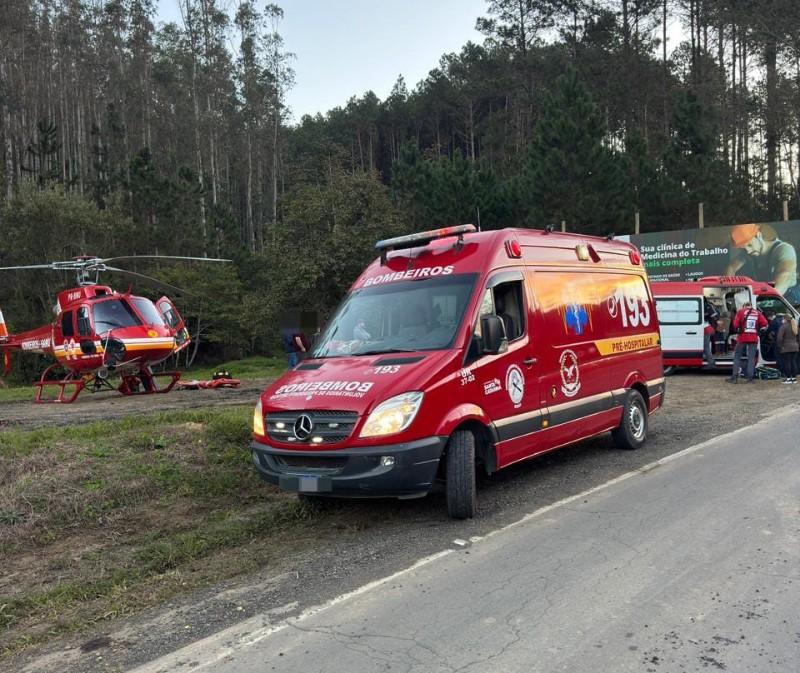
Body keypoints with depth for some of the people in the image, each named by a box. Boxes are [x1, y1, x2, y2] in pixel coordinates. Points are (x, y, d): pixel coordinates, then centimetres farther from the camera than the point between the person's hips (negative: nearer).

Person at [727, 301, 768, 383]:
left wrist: (737, 330, 12)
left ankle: (735, 377, 2)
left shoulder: (741, 311, 1)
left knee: (737, 356, 7)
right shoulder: (758, 313, 7)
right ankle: (750, 378, 2)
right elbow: (765, 323, -3)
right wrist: (758, 328, 14)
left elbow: (736, 324, -8)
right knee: (751, 358, 7)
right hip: (754, 338, 2)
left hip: (743, 337, -2)